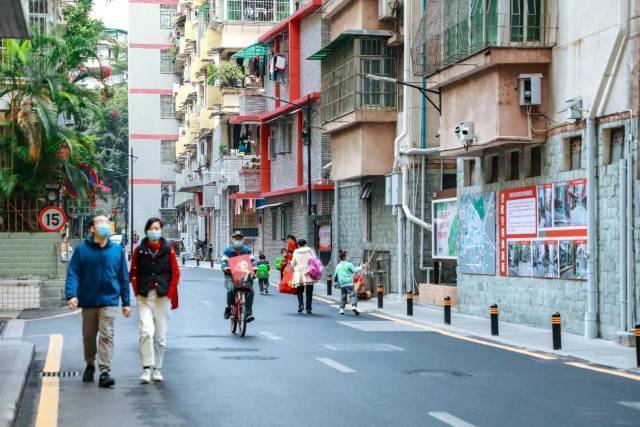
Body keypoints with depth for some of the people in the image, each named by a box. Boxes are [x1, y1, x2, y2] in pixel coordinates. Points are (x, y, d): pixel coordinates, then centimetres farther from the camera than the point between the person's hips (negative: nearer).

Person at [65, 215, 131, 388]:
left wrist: (126, 302, 6)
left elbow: (123, 277, 7)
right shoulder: (82, 249, -1)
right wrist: (71, 294, -20)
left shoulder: (117, 250, 4)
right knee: (88, 336, 13)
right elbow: (73, 273, -5)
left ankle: (105, 372, -13)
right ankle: (90, 365, 34)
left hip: (109, 301, -1)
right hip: (88, 301, 1)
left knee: (106, 335, -11)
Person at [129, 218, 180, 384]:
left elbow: (175, 273, 4)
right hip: (144, 297, -1)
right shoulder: (139, 250, 4)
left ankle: (157, 369, 17)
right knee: (146, 332, -16)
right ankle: (146, 369, -14)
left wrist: (169, 294, -3)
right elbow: (133, 273, 8)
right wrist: (137, 292, -2)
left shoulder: (168, 250, 2)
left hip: (162, 297, 1)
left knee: (160, 336, 5)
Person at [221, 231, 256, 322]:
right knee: (231, 289, -31)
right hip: (231, 275, -1)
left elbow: (252, 261, 4)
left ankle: (249, 313, -20)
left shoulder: (247, 250, 11)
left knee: (250, 290, -23)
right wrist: (226, 268, -24)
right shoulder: (227, 251, 6)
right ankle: (228, 307, -5)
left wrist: (254, 268, -17)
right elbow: (224, 262, -2)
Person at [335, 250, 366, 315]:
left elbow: (336, 275, 19)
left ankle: (341, 309, 13)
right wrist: (361, 267, 5)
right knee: (353, 295, -7)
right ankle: (354, 306, -25)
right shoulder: (348, 264, -5)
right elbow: (354, 270, -8)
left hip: (342, 284, 6)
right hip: (349, 283, -6)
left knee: (343, 296, 15)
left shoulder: (338, 266, 14)